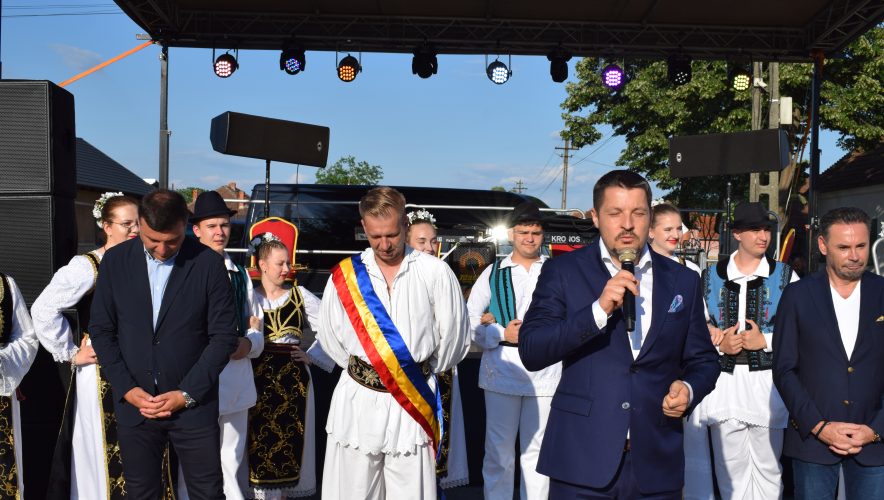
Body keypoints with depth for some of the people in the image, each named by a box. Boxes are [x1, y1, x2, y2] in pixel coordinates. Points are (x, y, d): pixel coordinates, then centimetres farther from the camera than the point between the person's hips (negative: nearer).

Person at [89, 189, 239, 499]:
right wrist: (127, 388, -6)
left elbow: (224, 336, -5)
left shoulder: (209, 264, -7)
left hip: (193, 403, -2)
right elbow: (101, 329, 4)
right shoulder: (115, 260, 0)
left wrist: (187, 394, -10)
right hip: (133, 402, 2)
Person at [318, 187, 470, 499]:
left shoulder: (434, 272, -3)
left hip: (413, 402, -1)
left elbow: (454, 336, 4)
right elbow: (330, 336, 11)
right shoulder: (346, 275, 2)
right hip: (358, 401, 2)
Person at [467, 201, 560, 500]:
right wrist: (502, 333, -12)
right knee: (499, 451, 7)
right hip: (501, 369, 1)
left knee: (536, 451, 9)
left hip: (546, 371, 0)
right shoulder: (493, 273, 8)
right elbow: (469, 320, 6)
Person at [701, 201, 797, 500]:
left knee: (767, 467, 5)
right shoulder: (711, 278, 6)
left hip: (768, 383, -1)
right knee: (730, 467, 8)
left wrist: (766, 341, -11)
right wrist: (719, 344, -9)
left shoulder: (784, 277, 3)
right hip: (724, 384, 1)